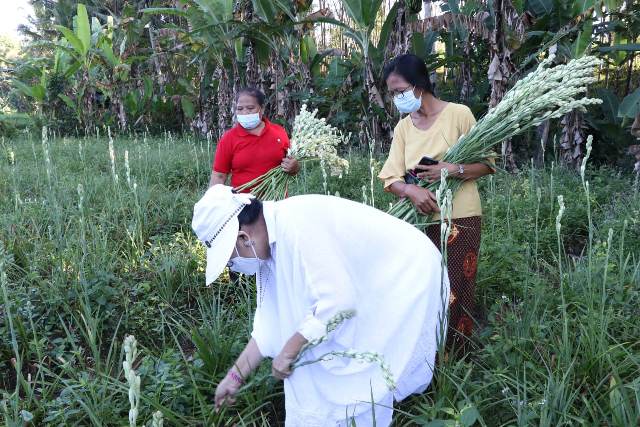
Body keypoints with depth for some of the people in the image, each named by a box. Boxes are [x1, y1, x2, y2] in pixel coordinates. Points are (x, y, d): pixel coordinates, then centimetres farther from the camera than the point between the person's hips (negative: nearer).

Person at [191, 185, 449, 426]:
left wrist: (289, 350, -19)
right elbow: (271, 319, 8)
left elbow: (338, 301, -32)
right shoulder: (270, 242, 0)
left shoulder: (296, 225, -30)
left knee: (358, 382, -3)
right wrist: (236, 376, 14)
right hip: (370, 293, 9)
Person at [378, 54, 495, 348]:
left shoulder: (458, 114, -3)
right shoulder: (403, 127, 9)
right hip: (419, 221, 4)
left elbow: (487, 163, 0)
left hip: (458, 219, -3)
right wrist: (411, 190, -20)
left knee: (454, 291, 0)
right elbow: (391, 178, 2)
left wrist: (454, 170, -17)